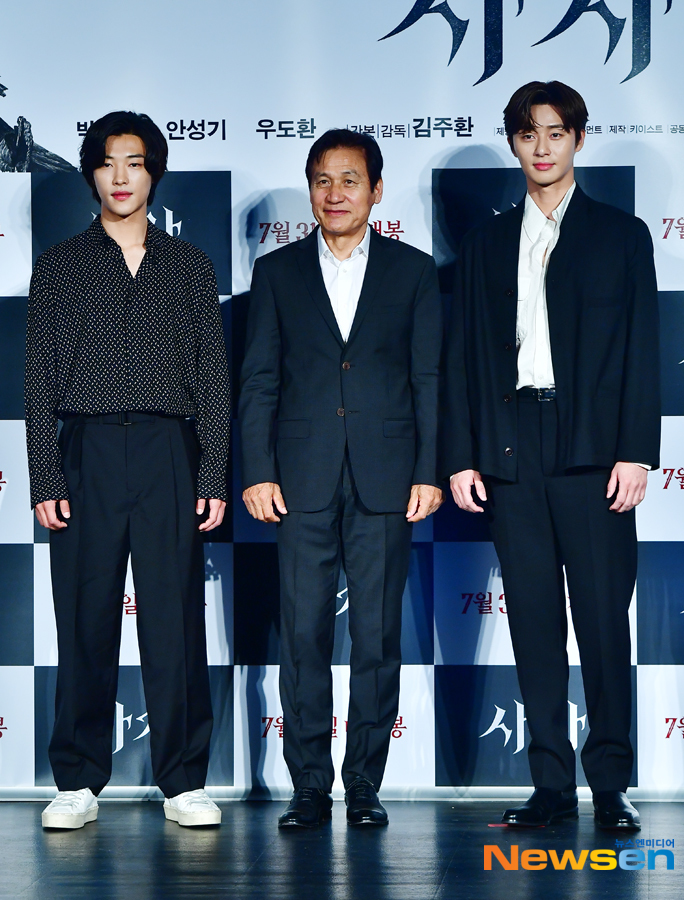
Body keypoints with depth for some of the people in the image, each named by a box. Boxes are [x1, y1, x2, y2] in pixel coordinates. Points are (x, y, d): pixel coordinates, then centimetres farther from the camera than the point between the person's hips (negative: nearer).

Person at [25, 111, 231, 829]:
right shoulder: (59, 267, 10)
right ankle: (78, 783, 10)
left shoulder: (189, 266, 11)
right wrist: (45, 480, -3)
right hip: (87, 453, 0)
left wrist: (214, 478, 1)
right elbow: (40, 383, 6)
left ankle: (184, 781, 7)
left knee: (175, 618, -1)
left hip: (170, 453, 0)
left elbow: (212, 379, 9)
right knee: (85, 619, 1)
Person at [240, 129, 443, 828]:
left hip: (385, 481, 0)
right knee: (302, 634, -1)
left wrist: (430, 473, -2)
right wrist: (258, 472, -2)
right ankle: (309, 787, 7)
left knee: (378, 635, 2)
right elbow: (258, 381, 7)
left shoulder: (412, 271, 9)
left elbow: (430, 378, 6)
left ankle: (365, 784, 11)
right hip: (303, 481, 0)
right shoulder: (277, 272, 10)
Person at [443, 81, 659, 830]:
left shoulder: (621, 235, 9)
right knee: (533, 618, 3)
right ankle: (552, 783, 8)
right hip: (511, 451, 2)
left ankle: (610, 785, 2)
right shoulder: (486, 243, 16)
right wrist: (461, 456, 3)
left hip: (591, 451, -2)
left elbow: (640, 350, 3)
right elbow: (463, 355, 12)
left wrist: (636, 451, -7)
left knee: (603, 615, -4)